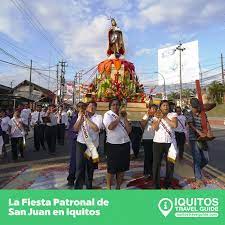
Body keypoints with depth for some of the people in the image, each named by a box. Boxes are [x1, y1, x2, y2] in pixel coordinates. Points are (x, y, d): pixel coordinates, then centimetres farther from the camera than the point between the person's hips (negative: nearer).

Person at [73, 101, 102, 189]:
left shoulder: (98, 117, -1)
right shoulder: (81, 116, 7)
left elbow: (96, 128, -18)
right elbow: (75, 129, 0)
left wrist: (87, 118, -13)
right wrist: (81, 117, -10)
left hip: (92, 145, -1)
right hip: (80, 143, 1)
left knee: (90, 166, 12)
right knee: (79, 166, 1)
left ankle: (89, 186, 31)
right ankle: (78, 186, 17)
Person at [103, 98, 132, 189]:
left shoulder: (122, 116, 13)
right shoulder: (108, 114, -2)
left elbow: (129, 130, 4)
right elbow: (110, 127, -22)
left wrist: (125, 118, -2)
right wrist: (119, 117, -10)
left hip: (125, 144, 5)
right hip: (113, 145, -5)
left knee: (122, 167, 13)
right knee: (112, 168, 3)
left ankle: (118, 187, 29)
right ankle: (108, 188, 21)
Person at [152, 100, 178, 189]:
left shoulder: (173, 115, 4)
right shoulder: (156, 116, 7)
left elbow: (175, 125, -15)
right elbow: (155, 127, -8)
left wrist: (164, 117, -11)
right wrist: (160, 118, -12)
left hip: (170, 142, 0)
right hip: (158, 142, 0)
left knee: (170, 163, 8)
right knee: (156, 163, 2)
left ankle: (168, 184, 27)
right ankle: (156, 185, 15)